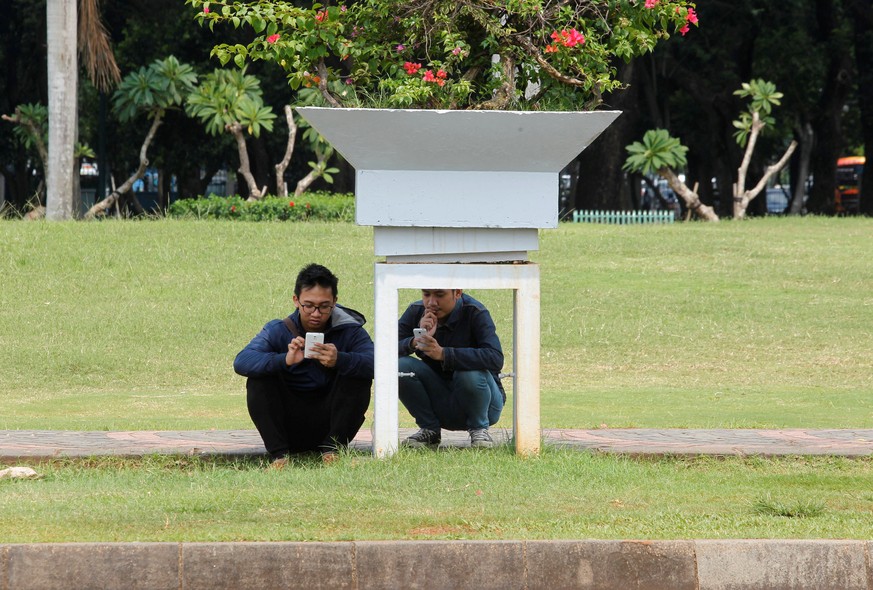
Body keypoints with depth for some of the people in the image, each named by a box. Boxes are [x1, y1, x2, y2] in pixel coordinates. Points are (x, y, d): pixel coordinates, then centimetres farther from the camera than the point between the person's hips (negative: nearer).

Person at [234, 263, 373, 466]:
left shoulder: (349, 331, -5)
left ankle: (331, 449, -17)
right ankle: (279, 455, -23)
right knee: (259, 379, -21)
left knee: (359, 378, -20)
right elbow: (241, 362, -23)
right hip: (290, 426, 0)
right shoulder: (278, 331, -6)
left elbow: (374, 362, -24)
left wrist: (339, 360, -45)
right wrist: (284, 360, -41)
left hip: (329, 423, 0)